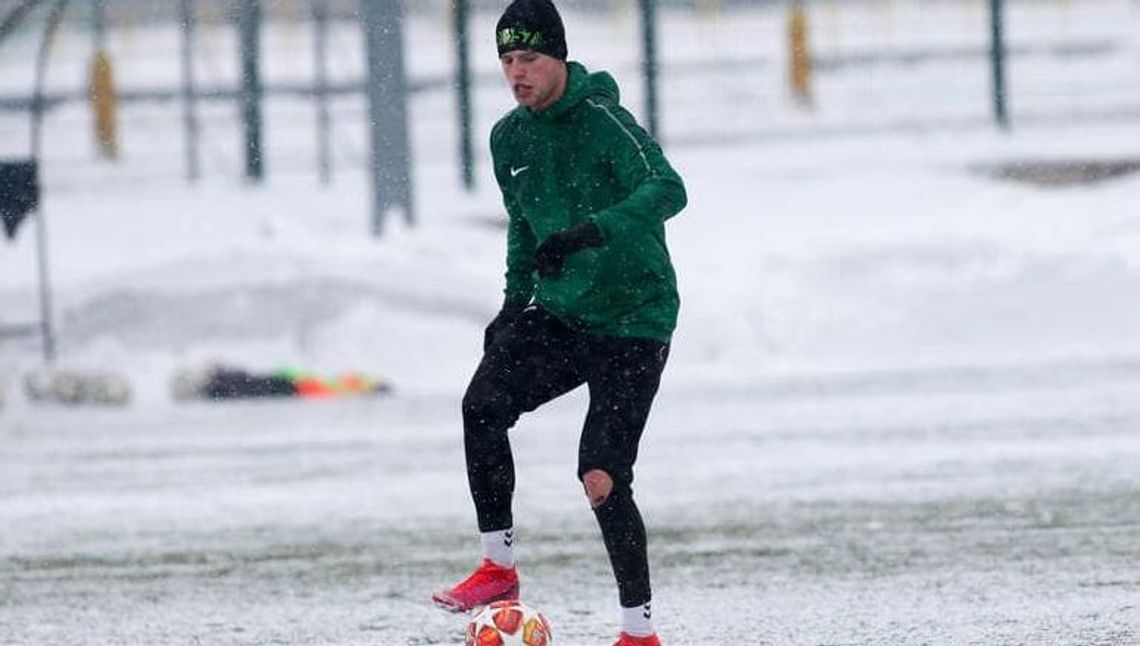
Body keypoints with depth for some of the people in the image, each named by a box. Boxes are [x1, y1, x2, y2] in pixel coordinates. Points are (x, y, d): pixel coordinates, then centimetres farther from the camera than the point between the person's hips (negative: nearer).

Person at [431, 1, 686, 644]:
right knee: (484, 404, -19)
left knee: (602, 478, -12)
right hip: (558, 313, 6)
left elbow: (668, 190, -32)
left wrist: (591, 232, -44)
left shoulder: (603, 121, -17)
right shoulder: (510, 138, 7)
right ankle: (499, 567, -9)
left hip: (634, 320, -6)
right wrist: (516, 298, 13)